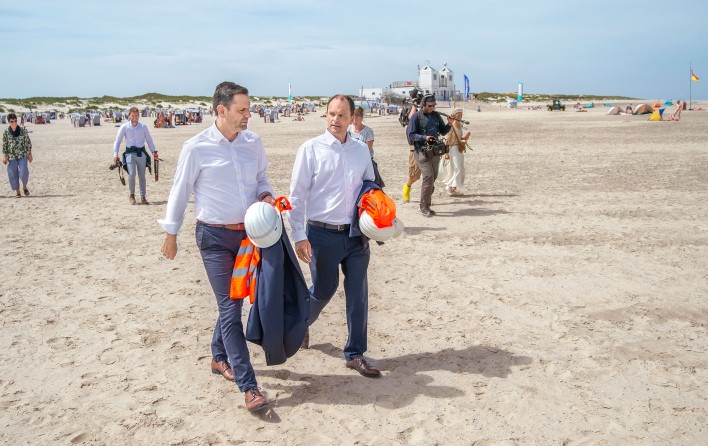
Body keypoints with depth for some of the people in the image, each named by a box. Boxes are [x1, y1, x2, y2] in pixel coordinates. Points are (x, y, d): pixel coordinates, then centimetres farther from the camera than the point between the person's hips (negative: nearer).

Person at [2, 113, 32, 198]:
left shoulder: (23, 130, -2)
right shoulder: (6, 132, -1)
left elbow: (28, 142, 4)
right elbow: (4, 145, 4)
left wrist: (29, 154, 4)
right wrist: (4, 156, -2)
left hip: (22, 155, -1)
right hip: (11, 156, 1)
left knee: (24, 172, -12)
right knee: (13, 174, 2)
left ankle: (24, 186, 15)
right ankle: (17, 191, 16)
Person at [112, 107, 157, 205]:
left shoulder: (143, 126, 4)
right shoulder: (124, 127, 0)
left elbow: (149, 140, 11)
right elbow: (117, 141, 4)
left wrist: (154, 151, 3)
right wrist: (115, 154, -3)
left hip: (141, 152, 2)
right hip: (130, 152, -2)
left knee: (142, 175, 4)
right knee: (131, 174, -15)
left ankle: (143, 197, 13)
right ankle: (132, 195, 6)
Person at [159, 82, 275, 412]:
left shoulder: (253, 142, 3)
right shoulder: (196, 147, -9)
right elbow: (180, 191, -1)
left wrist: (266, 195, -7)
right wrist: (170, 234, 4)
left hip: (249, 233, 5)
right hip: (215, 237, -5)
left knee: (233, 301, 16)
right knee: (230, 307, -6)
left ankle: (219, 358, 39)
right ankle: (248, 387, -3)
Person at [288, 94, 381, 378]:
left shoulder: (361, 150, 8)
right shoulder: (311, 149, -5)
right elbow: (297, 195, -6)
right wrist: (299, 236, -12)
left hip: (356, 234, 4)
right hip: (323, 234, -4)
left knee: (358, 294, 5)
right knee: (323, 290, 9)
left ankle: (355, 354, 19)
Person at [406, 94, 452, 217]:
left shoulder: (436, 115, 12)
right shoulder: (416, 116, -4)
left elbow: (443, 131, 15)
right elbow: (411, 135, -8)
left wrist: (449, 124, -4)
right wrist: (424, 137, -22)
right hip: (422, 151, -6)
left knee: (433, 178, 9)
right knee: (428, 177, -16)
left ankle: (426, 204, 21)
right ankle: (424, 207, -8)